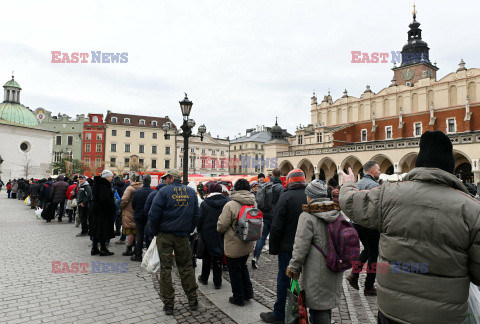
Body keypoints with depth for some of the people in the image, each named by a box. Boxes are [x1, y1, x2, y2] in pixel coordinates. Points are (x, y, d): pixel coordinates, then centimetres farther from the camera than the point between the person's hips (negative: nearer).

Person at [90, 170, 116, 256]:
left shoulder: (97, 184, 12)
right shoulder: (104, 185, -18)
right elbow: (105, 199, -26)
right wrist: (113, 205, -12)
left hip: (96, 209, 9)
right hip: (104, 211, -9)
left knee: (96, 230, 14)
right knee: (103, 230, -1)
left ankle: (94, 249, 22)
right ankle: (103, 249, 6)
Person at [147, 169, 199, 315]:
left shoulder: (164, 192, -10)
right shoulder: (191, 192, 4)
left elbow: (154, 215, -10)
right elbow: (196, 215, 9)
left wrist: (153, 231, 3)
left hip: (165, 235, -3)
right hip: (183, 235, 3)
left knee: (165, 268, 6)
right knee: (186, 267, 13)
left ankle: (168, 304, 13)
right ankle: (193, 300, 20)